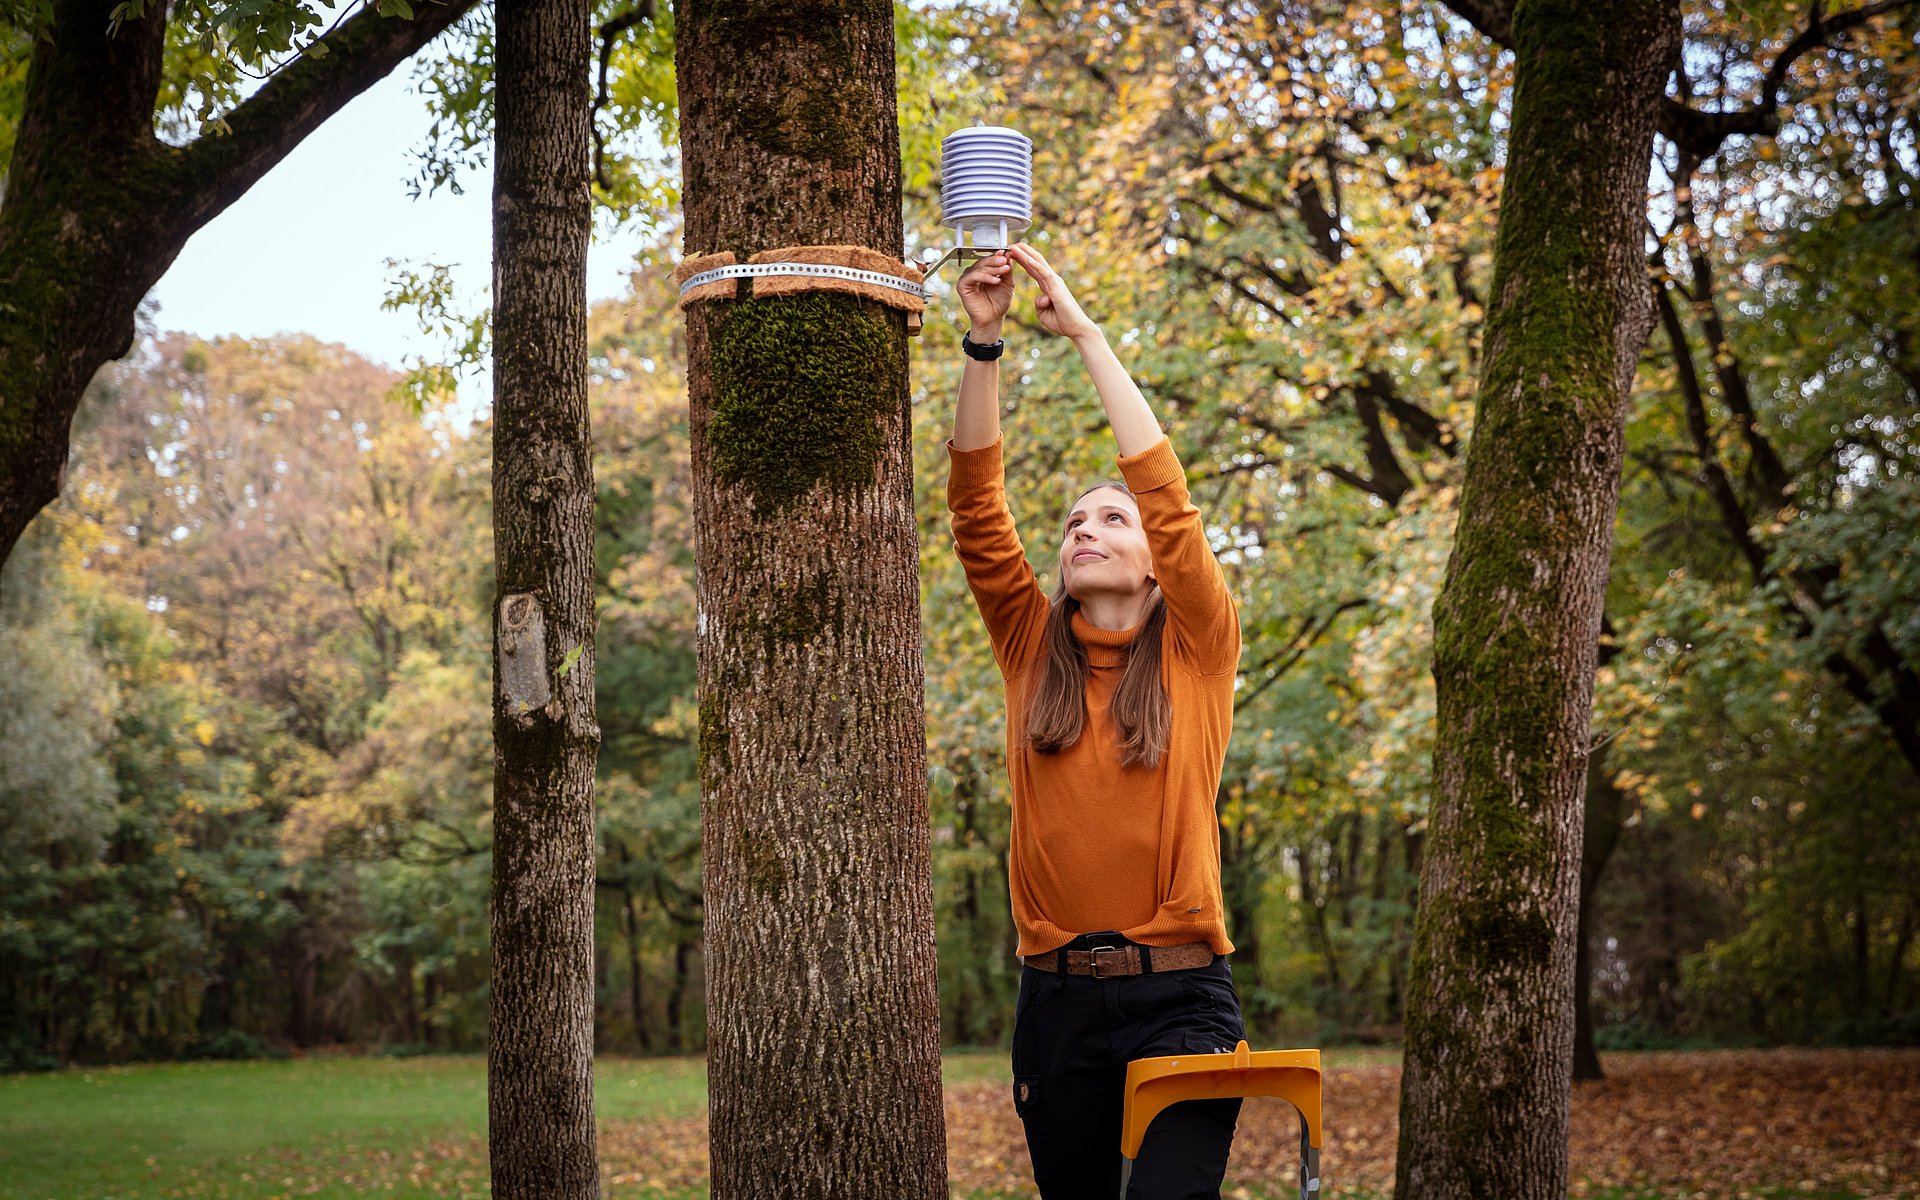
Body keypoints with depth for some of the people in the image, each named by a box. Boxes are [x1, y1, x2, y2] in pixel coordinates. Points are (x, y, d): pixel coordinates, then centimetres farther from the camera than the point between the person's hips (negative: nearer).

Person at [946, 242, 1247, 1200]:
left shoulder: (1198, 651, 3)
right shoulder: (1031, 648, 10)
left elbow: (1167, 493, -6)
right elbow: (976, 509, 1)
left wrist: (1085, 333, -6)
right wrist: (982, 342, -7)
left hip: (1179, 995, -3)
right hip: (1057, 997, 4)